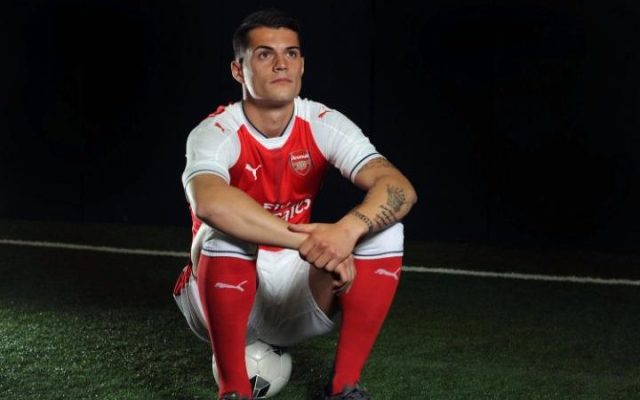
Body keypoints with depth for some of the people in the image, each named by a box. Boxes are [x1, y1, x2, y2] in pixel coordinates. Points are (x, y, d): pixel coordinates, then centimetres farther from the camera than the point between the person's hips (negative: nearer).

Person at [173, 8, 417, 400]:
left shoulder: (324, 124, -8)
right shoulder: (216, 133, -19)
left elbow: (401, 189, -22)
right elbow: (209, 202, -43)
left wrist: (348, 229, -44)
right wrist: (308, 242, -47)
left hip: (297, 300, 3)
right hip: (223, 296, -3)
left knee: (383, 228, -18)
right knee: (225, 231, -34)